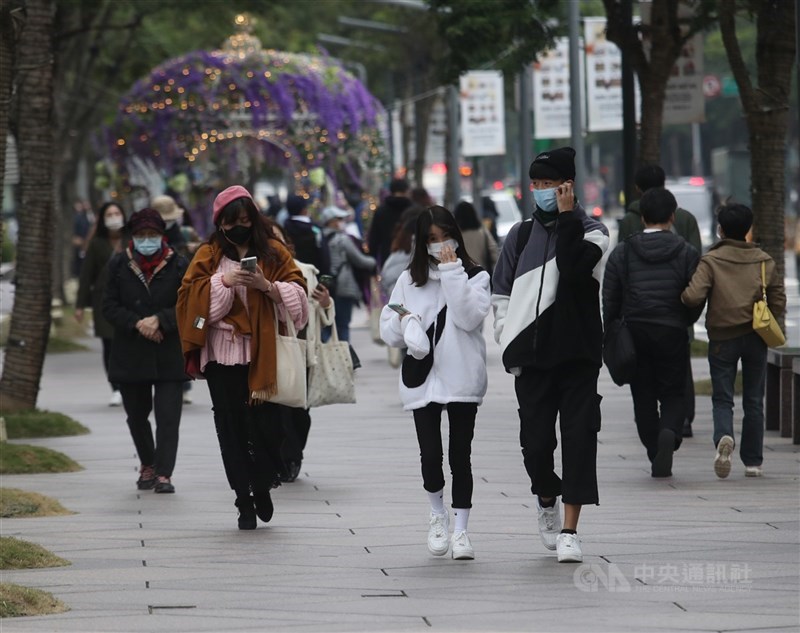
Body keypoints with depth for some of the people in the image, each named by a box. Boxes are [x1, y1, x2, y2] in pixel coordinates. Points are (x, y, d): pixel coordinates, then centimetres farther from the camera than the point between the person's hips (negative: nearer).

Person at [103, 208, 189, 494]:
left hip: (169, 356, -2)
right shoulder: (119, 265, 3)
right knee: (136, 416, 13)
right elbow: (110, 307, 0)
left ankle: (164, 473, -8)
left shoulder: (178, 266, -1)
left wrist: (159, 320, -18)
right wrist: (137, 324, -14)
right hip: (130, 355, 3)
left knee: (168, 417, -9)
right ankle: (147, 465, 32)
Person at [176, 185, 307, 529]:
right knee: (232, 426, 1)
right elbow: (192, 299, -3)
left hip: (264, 354, 0)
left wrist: (267, 285, -16)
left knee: (266, 423, -5)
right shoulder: (208, 256, 5)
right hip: (223, 356, 0)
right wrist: (223, 282, -16)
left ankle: (262, 487, 20)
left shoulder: (274, 252, 6)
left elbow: (296, 294, 1)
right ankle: (244, 501, 8)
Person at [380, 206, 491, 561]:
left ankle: (460, 529, 8)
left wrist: (451, 271, -14)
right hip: (422, 380, 2)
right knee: (430, 455, -3)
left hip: (462, 380, -2)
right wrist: (405, 322, -11)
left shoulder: (475, 277, 3)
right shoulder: (409, 280, 11)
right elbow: (388, 330, 11)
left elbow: (469, 317, -14)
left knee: (460, 455, 0)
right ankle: (437, 515, 22)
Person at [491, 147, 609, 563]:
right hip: (532, 356, 3)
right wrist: (509, 342, 4)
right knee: (536, 442, -1)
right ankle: (546, 499, 30)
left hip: (577, 354, -2)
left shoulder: (591, 232, 3)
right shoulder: (521, 235, 13)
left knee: (579, 436, -9)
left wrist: (567, 218, -12)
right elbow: (501, 294, 15)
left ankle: (569, 530, -7)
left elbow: (574, 270, -18)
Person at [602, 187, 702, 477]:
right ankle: (669, 432, -23)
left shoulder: (622, 252, 1)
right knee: (673, 393, 8)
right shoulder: (686, 252, -1)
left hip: (635, 333, 1)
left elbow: (609, 300, 0)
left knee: (643, 396, 11)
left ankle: (657, 458, 8)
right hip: (672, 333, -1)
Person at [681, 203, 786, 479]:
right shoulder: (764, 261, 3)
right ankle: (753, 461, 13)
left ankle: (724, 437, -26)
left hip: (722, 338, -2)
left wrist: (683, 298, 4)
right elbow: (778, 300, 5)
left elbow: (694, 296, -18)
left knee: (722, 398, 4)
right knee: (753, 400, 11)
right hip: (755, 338, 2)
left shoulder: (711, 261, -8)